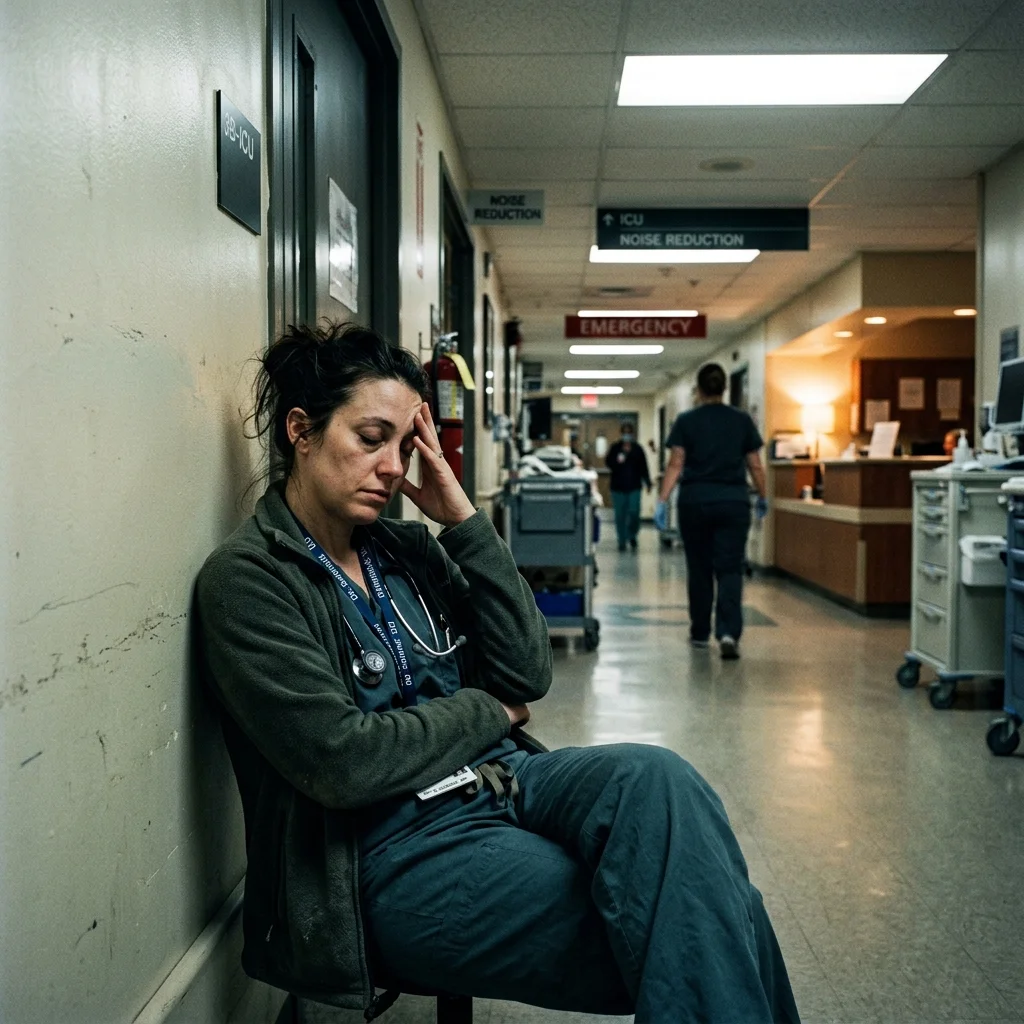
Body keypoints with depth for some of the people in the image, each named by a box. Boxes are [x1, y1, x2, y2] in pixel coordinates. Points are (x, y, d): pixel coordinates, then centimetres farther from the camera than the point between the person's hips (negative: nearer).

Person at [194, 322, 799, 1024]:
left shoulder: (407, 547, 12)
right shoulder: (246, 580, -8)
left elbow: (528, 675, 4)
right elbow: (341, 761, -18)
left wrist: (464, 521, -1)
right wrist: (486, 712, -4)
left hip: (499, 782, 6)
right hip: (394, 849, -6)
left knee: (654, 776, -27)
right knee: (687, 945, -24)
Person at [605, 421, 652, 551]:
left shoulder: (638, 449, 6)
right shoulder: (615, 448, 3)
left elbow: (643, 467, 7)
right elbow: (608, 462, -1)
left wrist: (647, 482, 2)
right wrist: (617, 461, -21)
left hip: (634, 487, 0)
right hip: (618, 487, 0)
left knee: (634, 512, -9)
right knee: (620, 515, 2)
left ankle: (632, 535, 17)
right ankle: (622, 541, 12)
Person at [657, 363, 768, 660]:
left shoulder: (686, 421, 0)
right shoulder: (742, 421, 3)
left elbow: (675, 464, -7)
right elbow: (755, 465, 5)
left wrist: (662, 500, -7)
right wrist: (762, 498, 18)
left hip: (695, 501, 0)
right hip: (733, 502, 0)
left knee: (699, 568, 13)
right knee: (730, 569, 0)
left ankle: (700, 633, 24)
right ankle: (729, 632, -18)